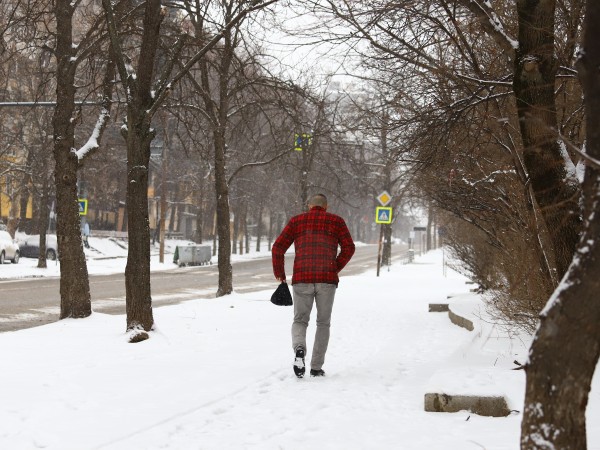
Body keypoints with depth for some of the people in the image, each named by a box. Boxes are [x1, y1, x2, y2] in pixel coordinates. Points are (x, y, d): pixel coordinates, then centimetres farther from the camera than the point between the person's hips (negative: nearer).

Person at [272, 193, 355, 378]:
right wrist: (335, 269, 13)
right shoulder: (336, 221, 11)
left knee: (300, 321, 12)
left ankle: (299, 349, -18)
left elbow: (278, 248, 6)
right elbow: (349, 248, 2)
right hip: (327, 280, 0)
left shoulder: (296, 221, 13)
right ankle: (316, 367, 10)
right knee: (323, 323, 14)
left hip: (302, 279, 0)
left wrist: (279, 273, 16)